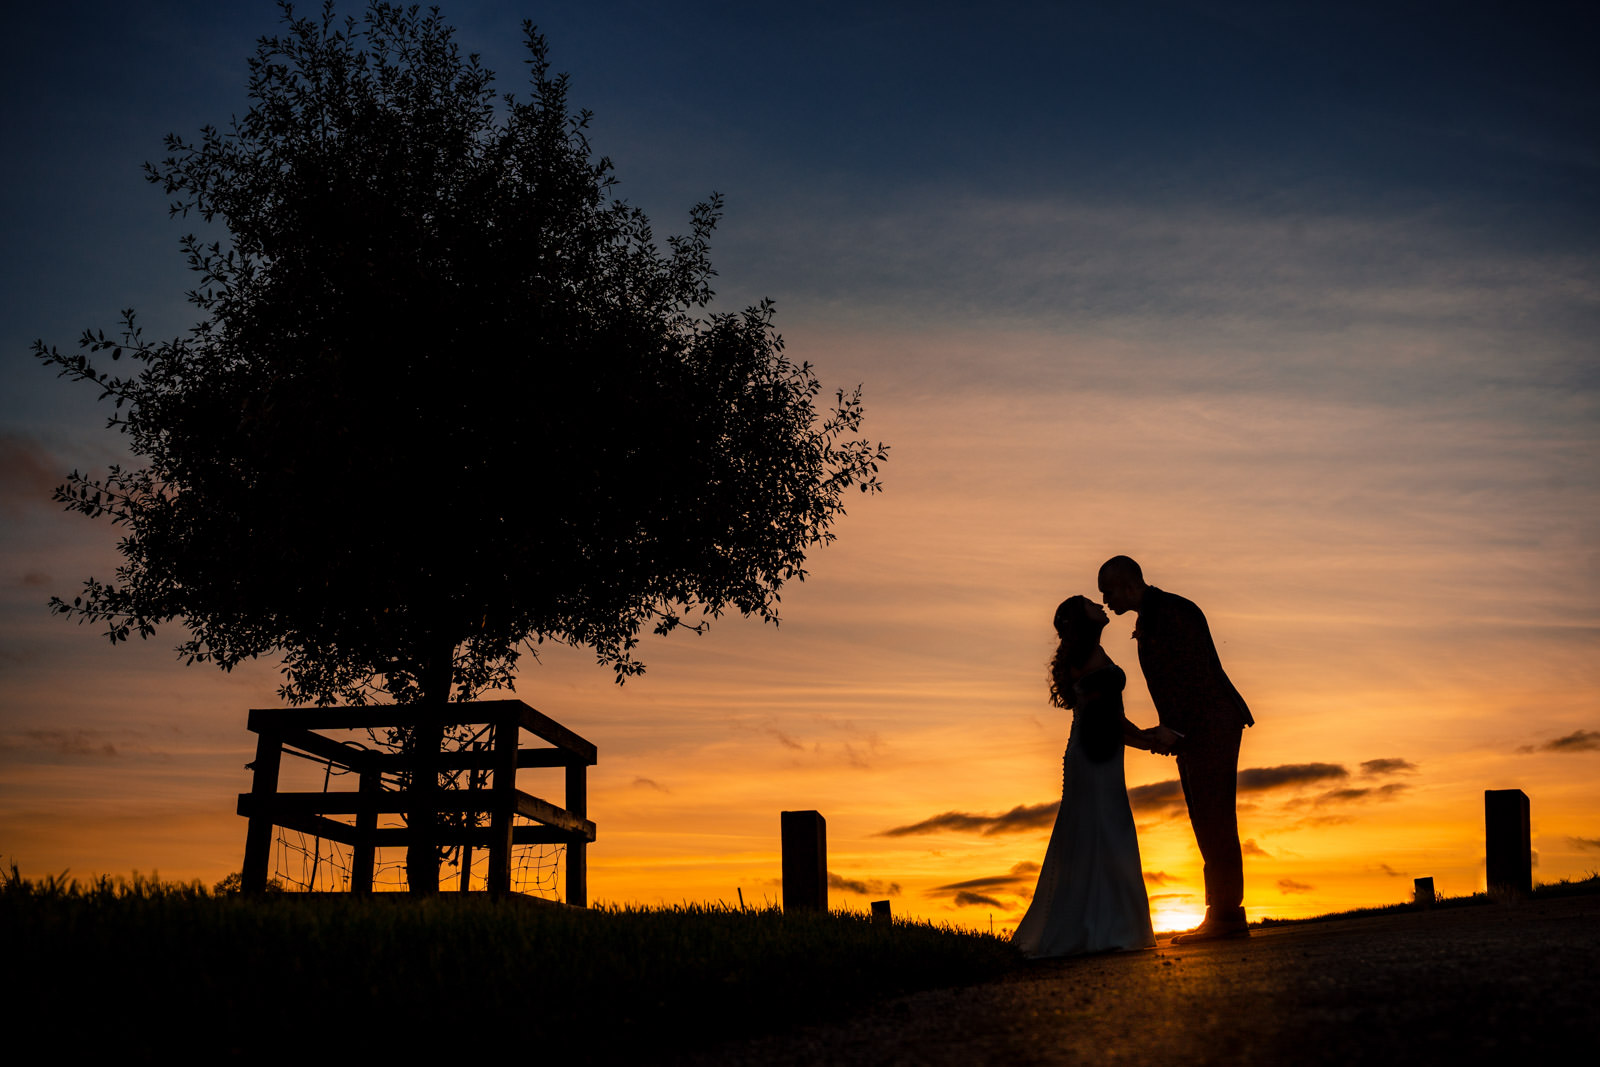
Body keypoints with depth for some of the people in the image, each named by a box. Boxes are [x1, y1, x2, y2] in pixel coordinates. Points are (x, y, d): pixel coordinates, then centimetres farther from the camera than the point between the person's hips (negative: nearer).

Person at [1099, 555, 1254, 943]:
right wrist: (1166, 731, 12)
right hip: (1191, 733, 10)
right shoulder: (1147, 622, 18)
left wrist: (1173, 729, -20)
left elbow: (1197, 674, -19)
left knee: (1214, 819, -11)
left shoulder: (1173, 612, -12)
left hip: (1212, 725, -10)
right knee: (1206, 823, 8)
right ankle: (1223, 916, 10)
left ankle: (1226, 915, -11)